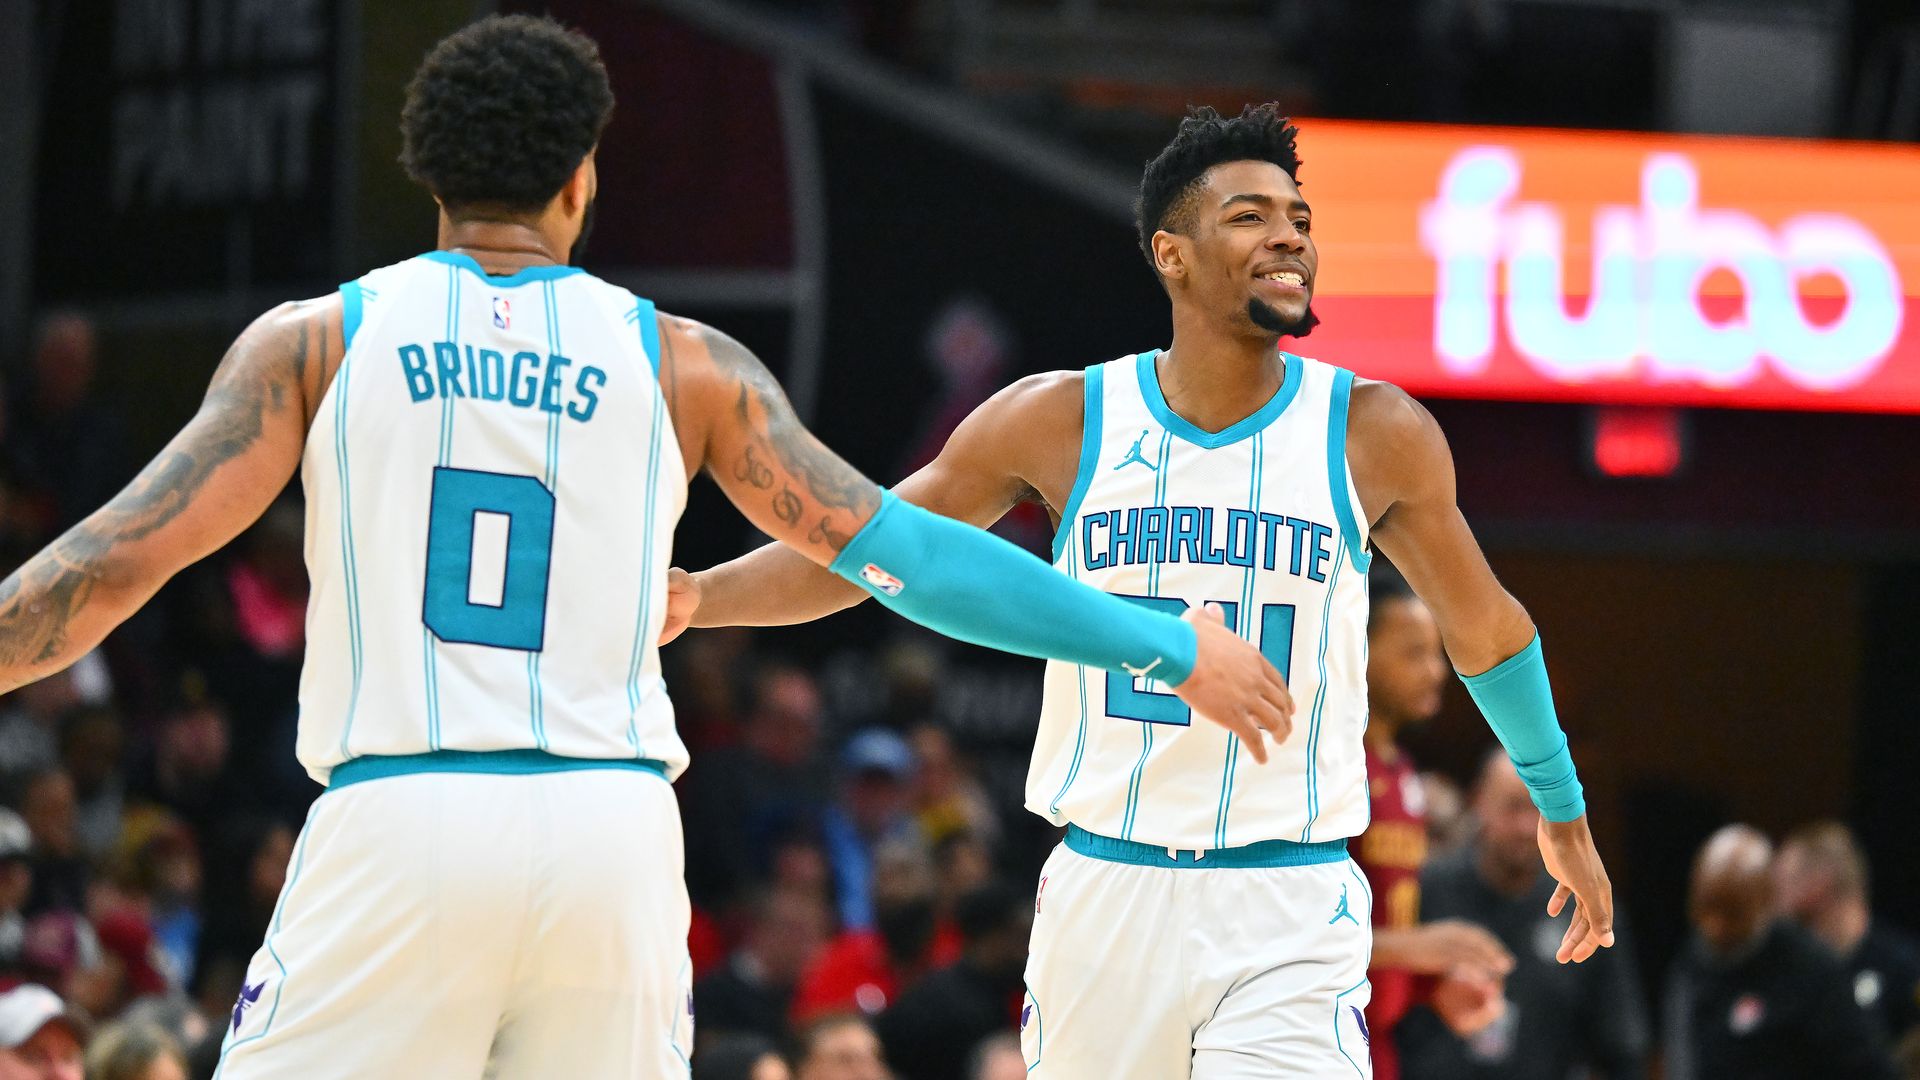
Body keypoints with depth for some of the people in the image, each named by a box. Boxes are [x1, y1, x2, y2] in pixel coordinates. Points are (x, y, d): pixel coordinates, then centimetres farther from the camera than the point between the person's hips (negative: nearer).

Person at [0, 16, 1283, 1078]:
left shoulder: (314, 342, 5)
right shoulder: (681, 362, 9)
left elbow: (122, 557, -3)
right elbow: (901, 552, 9)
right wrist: (1173, 649, 16)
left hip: (397, 821, -2)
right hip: (610, 832, 2)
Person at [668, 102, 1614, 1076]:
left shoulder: (1376, 436, -1)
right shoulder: (1060, 421, 0)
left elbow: (1482, 625, 14)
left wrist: (1563, 812, 25)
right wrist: (693, 598, -9)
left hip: (1288, 918, -2)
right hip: (1107, 886, 2)